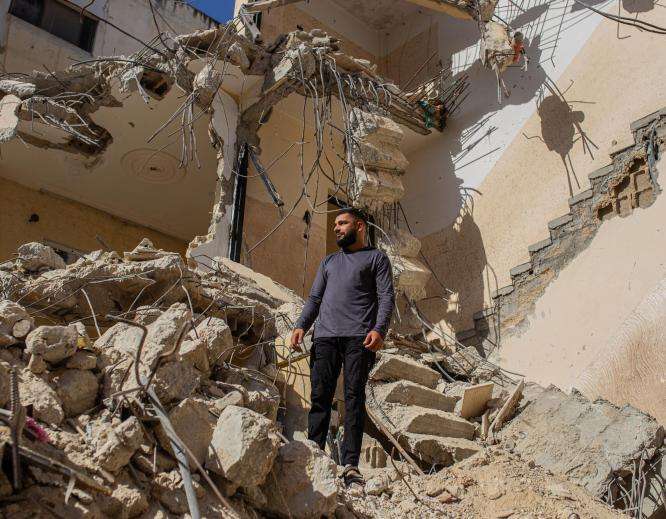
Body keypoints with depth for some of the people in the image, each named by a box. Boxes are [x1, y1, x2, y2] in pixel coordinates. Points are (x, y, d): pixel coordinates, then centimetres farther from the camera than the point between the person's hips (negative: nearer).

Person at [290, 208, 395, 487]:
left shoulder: (376, 257, 14)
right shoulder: (329, 261, 29)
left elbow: (387, 297, 2)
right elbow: (314, 298, 24)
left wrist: (379, 329, -14)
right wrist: (301, 326, 7)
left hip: (358, 336, -4)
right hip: (325, 335, 4)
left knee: (354, 397, -9)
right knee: (320, 396, -5)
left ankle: (350, 463, -12)